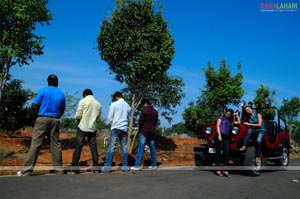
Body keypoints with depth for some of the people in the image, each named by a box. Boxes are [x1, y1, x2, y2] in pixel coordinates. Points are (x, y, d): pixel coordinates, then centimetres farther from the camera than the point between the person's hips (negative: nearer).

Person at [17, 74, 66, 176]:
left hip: (43, 119, -3)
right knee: (55, 144, 6)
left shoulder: (43, 90, -1)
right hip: (55, 121, 3)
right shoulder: (61, 94, 9)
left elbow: (35, 106, -1)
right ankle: (59, 169, 9)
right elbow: (62, 110, 10)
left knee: (36, 144, -3)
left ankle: (27, 170, -3)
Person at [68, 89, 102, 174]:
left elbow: (77, 115, -8)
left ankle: (74, 168, -2)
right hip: (92, 129, 4)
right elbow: (98, 119, 11)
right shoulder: (98, 104, 10)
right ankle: (96, 168, 10)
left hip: (82, 127, -4)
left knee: (78, 147, -1)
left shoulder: (83, 101, -3)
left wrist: (79, 120, 12)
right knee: (93, 147, 7)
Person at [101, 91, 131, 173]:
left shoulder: (114, 104, -4)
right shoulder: (128, 106, 9)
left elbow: (110, 117, -3)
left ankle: (107, 166, -8)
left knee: (112, 147, -5)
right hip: (124, 128, 4)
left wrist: (109, 123, 15)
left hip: (115, 128, -4)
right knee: (124, 147, 7)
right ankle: (125, 166, 8)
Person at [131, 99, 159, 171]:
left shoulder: (145, 110, -8)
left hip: (144, 132, -6)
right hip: (152, 132, 7)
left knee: (141, 148, -8)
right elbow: (155, 122, 16)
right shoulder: (155, 112, 13)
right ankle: (154, 164, 12)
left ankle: (138, 165, -12)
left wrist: (140, 127, 6)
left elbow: (140, 120, -11)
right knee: (152, 148, 10)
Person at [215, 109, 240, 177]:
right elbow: (218, 126, -1)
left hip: (226, 137, 4)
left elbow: (239, 122, 24)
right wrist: (219, 135, -13)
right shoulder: (221, 118, 12)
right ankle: (218, 170, 0)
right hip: (220, 136, -4)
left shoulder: (231, 121, 24)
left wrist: (237, 115, 23)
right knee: (218, 153, -3)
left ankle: (225, 170, -7)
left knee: (227, 152, -9)